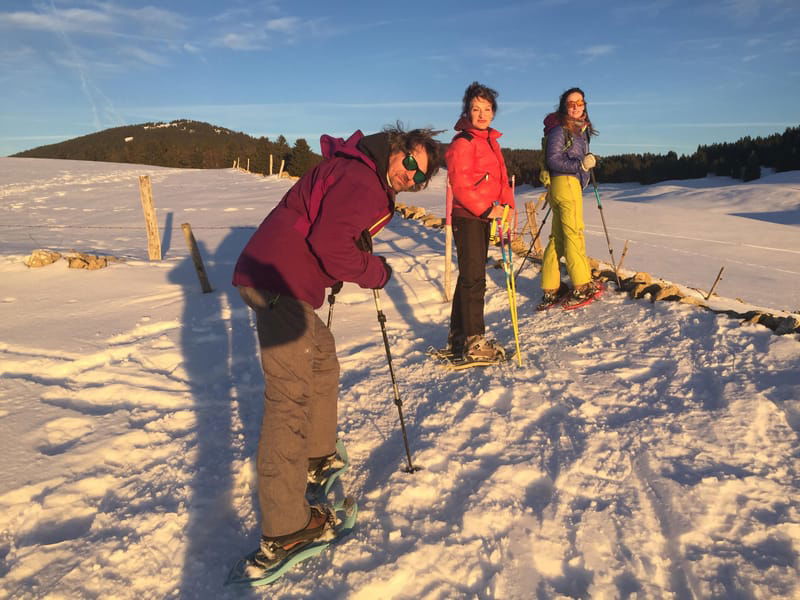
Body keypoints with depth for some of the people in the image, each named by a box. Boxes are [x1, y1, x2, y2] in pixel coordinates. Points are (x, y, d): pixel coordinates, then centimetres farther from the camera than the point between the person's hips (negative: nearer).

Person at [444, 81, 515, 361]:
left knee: (470, 276, 14)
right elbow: (460, 185, -18)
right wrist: (485, 210, -19)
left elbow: (500, 178, 18)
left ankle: (458, 337, 25)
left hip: (483, 216, 9)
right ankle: (474, 342, 2)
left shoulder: (491, 141, 17)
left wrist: (506, 204, 5)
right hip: (467, 217, -9)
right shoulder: (462, 142, -11)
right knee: (473, 279, -6)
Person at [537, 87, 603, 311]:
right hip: (565, 183, -9)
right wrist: (581, 164, -22)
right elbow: (553, 159, -16)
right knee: (574, 234, -6)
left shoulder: (581, 129, 19)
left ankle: (550, 291, 10)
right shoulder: (559, 129, -8)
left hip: (572, 183, 9)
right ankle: (582, 288, -1)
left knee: (558, 238, 7)